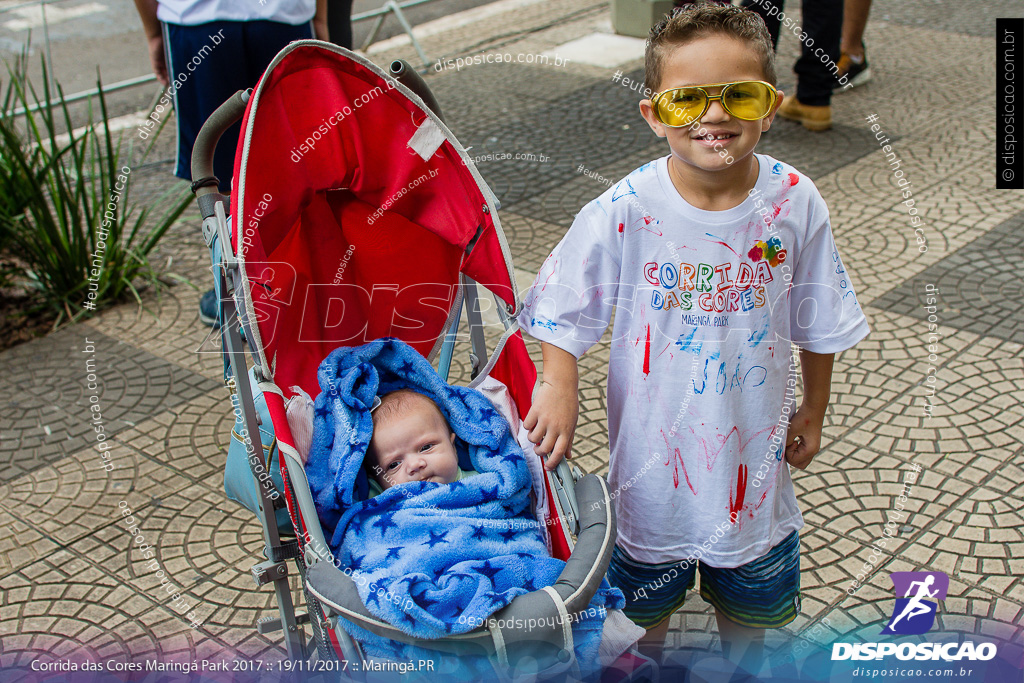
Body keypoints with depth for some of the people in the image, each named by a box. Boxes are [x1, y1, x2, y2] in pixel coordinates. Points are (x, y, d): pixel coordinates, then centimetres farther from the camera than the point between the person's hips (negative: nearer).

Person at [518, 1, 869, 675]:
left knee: (750, 595, 25)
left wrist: (814, 408, 7)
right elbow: (563, 306, -9)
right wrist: (558, 387, -20)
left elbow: (818, 322, -1)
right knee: (645, 594, 21)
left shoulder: (794, 203, -15)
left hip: (753, 440, 2)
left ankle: (743, 665, 54)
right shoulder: (623, 211, -22)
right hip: (654, 440, -2)